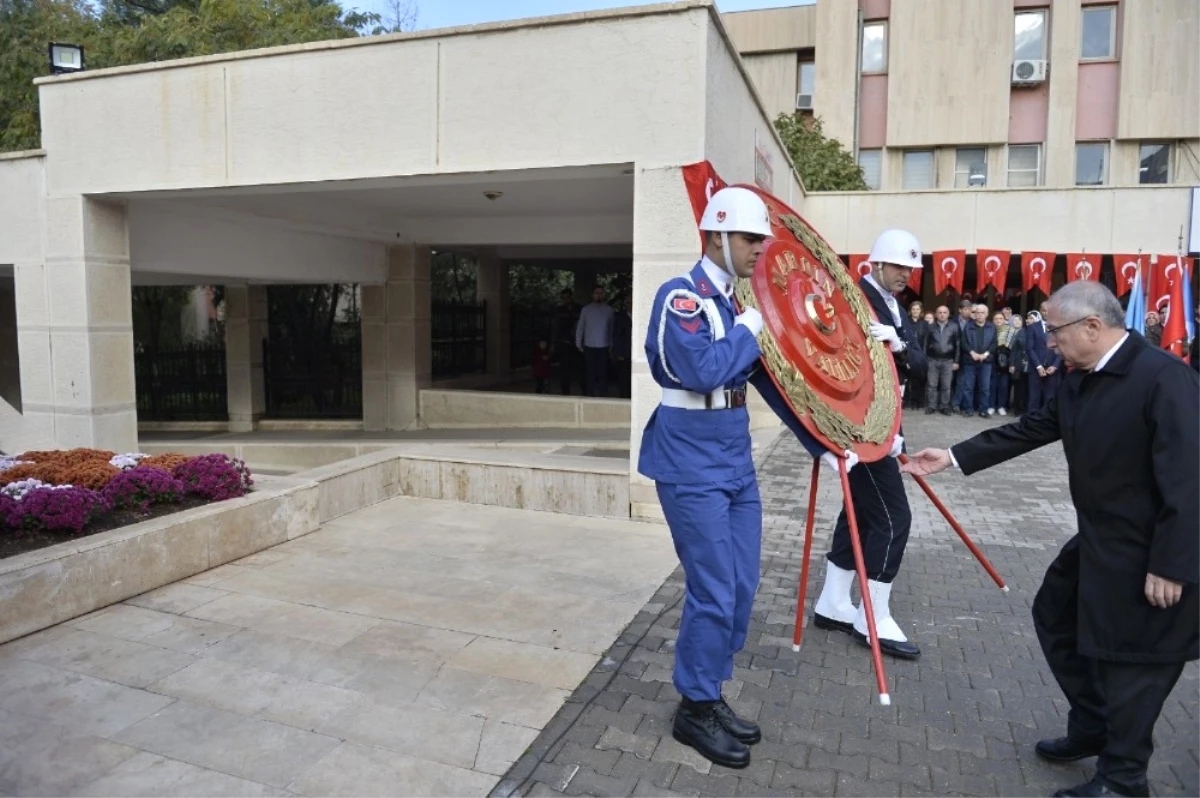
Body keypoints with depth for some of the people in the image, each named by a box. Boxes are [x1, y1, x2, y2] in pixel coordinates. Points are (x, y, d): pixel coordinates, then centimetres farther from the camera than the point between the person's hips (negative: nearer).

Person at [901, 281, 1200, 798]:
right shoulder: (1078, 382, 3)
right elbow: (1026, 431, 11)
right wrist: (953, 457, 9)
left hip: (1147, 552, -9)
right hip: (1098, 540, 9)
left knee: (1133, 656, 4)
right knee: (1055, 616, 20)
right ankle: (1091, 726, 39)